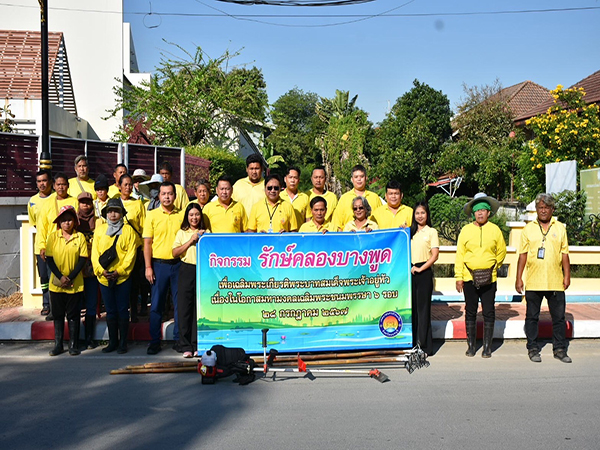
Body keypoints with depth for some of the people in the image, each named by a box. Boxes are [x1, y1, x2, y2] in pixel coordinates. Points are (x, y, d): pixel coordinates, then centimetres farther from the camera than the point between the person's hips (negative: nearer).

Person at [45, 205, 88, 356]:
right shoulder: (53, 236, 1)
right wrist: (60, 277, -11)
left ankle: (73, 345, 13)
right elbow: (49, 258, -1)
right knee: (58, 315, 8)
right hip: (56, 283, 1)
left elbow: (83, 259, -3)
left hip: (75, 284, -1)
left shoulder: (80, 237, -1)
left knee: (73, 315, 5)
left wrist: (71, 278, -12)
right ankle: (58, 345, 19)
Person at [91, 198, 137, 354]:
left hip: (123, 277, -3)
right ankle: (112, 342, 20)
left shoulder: (128, 230, 1)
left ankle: (123, 343, 12)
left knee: (122, 310, 2)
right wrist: (101, 270, -8)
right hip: (104, 277, 3)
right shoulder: (100, 229, 9)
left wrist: (120, 271, -14)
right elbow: (95, 252, 5)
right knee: (110, 311, 10)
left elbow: (131, 253, -5)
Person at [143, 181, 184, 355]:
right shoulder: (152, 215, 2)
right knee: (156, 304, 3)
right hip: (159, 264, -1)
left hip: (178, 264, 1)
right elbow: (147, 243, 1)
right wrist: (148, 267, -6)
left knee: (179, 303, 6)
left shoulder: (182, 215, 5)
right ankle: (155, 341, 13)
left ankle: (178, 340, 17)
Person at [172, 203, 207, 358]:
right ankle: (186, 346, 6)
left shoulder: (206, 233, 11)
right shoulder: (182, 233, 10)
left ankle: (197, 345, 8)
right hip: (186, 271, 0)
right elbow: (175, 253, -2)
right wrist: (191, 241, -8)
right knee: (184, 308, -1)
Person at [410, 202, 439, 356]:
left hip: (424, 272, -5)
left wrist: (420, 269, -11)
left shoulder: (431, 232, 0)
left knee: (423, 307, -3)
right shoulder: (410, 231, 14)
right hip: (410, 271, 5)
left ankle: (424, 345, 3)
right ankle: (412, 342, 16)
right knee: (412, 307, 7)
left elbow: (435, 255, -7)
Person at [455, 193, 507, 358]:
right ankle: (471, 346, 17)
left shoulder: (494, 229, 2)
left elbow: (502, 251, 15)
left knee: (489, 313, 3)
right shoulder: (466, 230, 1)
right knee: (470, 312, 7)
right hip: (469, 277, 0)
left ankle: (487, 346, 14)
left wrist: (494, 266, 9)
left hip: (488, 278, 0)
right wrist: (458, 277, -3)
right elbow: (460, 254, 1)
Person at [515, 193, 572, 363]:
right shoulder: (529, 228, 6)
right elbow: (523, 255, 6)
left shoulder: (560, 228, 8)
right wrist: (518, 278, 2)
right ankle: (533, 349, 17)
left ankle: (559, 349, 18)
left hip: (555, 282, 1)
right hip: (533, 283, 0)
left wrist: (567, 275, 1)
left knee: (559, 317, 5)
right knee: (532, 317, 6)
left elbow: (565, 254, 9)